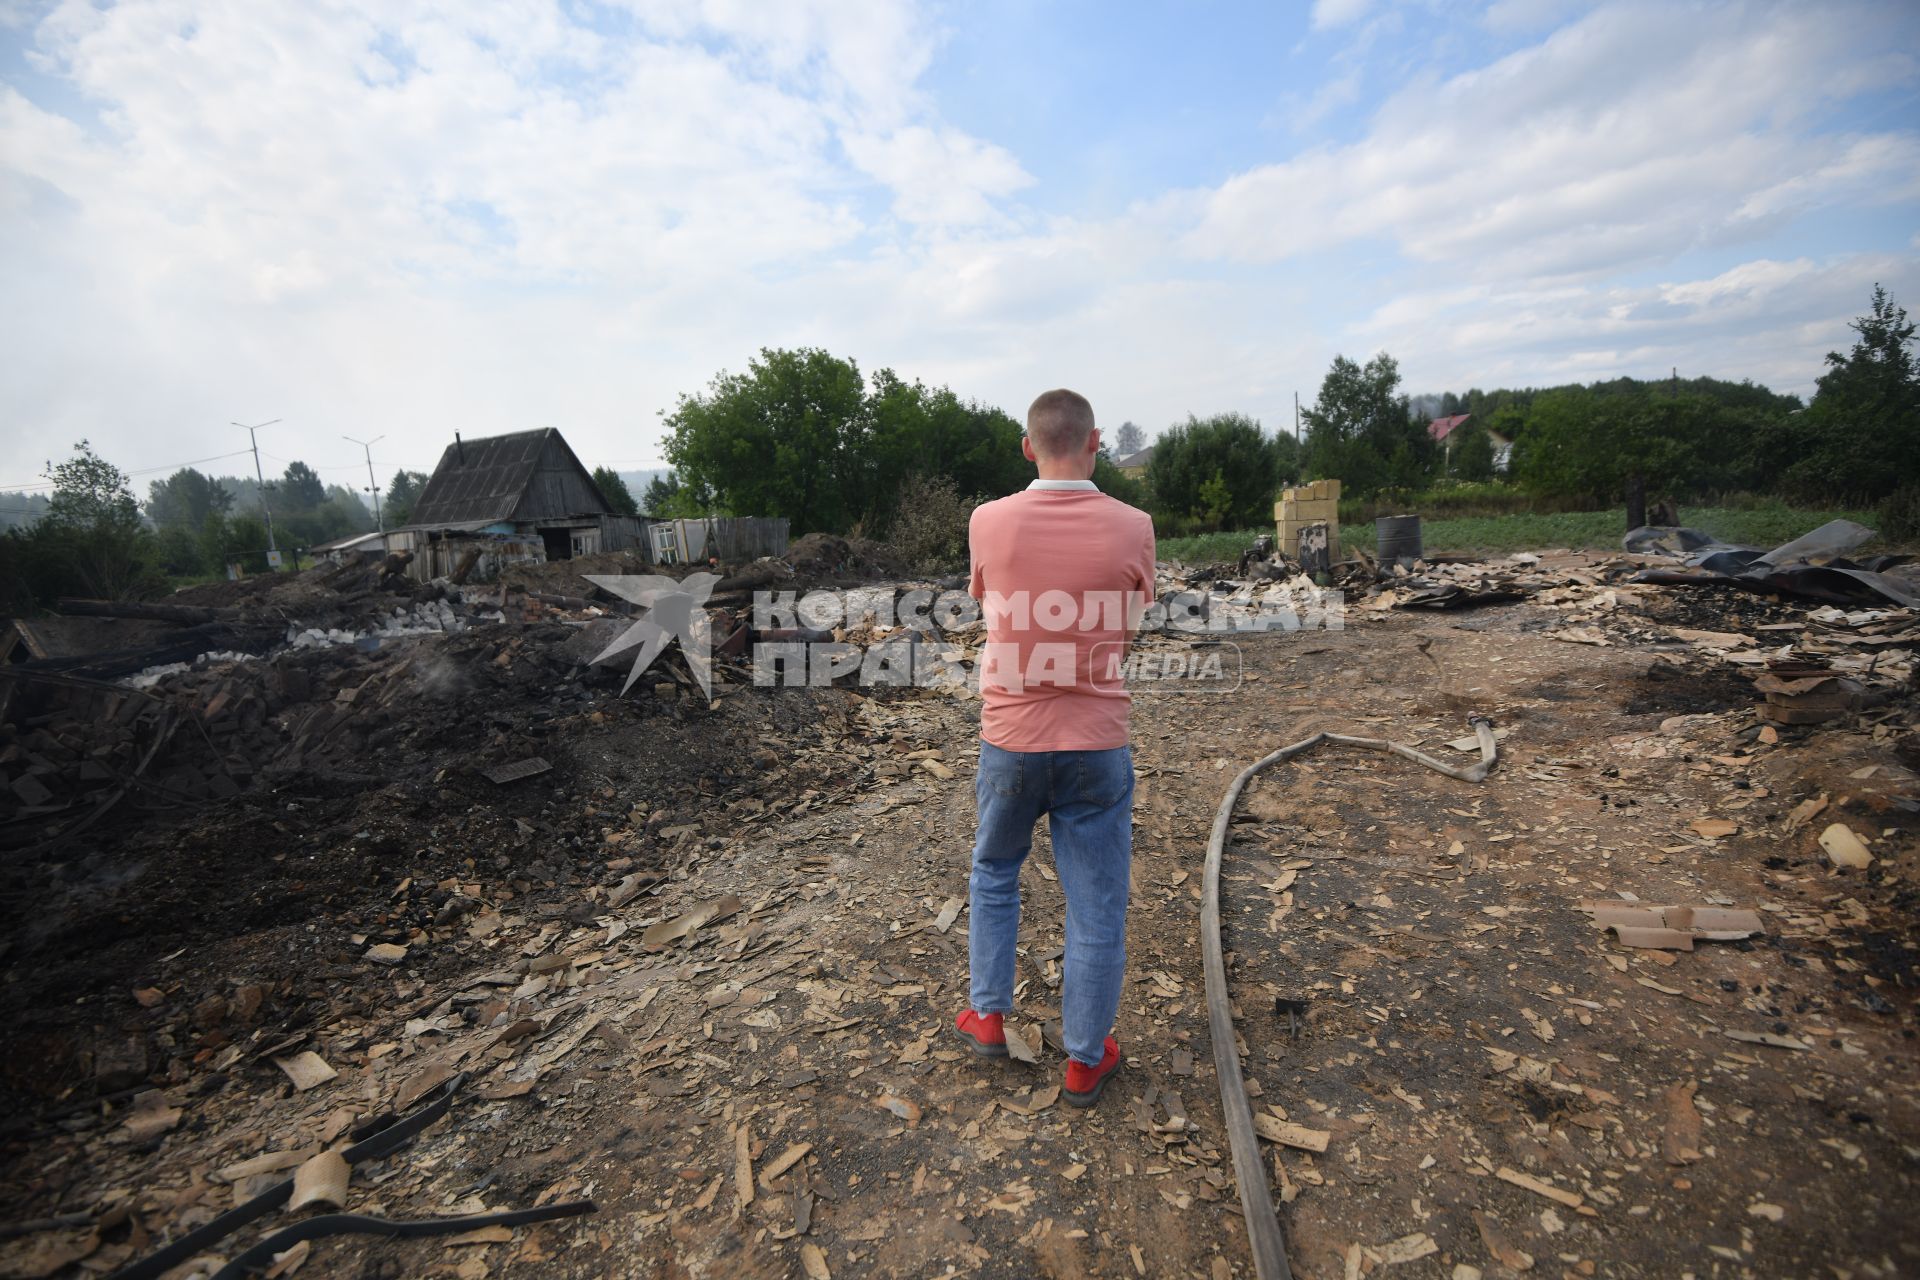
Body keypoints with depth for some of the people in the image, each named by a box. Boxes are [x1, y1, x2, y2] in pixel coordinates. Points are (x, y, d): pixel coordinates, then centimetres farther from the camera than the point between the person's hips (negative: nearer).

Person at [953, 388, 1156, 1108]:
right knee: (1097, 906, 14)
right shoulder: (1132, 527, -9)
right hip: (1097, 746, 0)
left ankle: (987, 1016, 35)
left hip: (1011, 740, 1)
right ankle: (1085, 1061, 29)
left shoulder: (989, 523, -9)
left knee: (994, 873, 26)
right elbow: (1130, 626, 5)